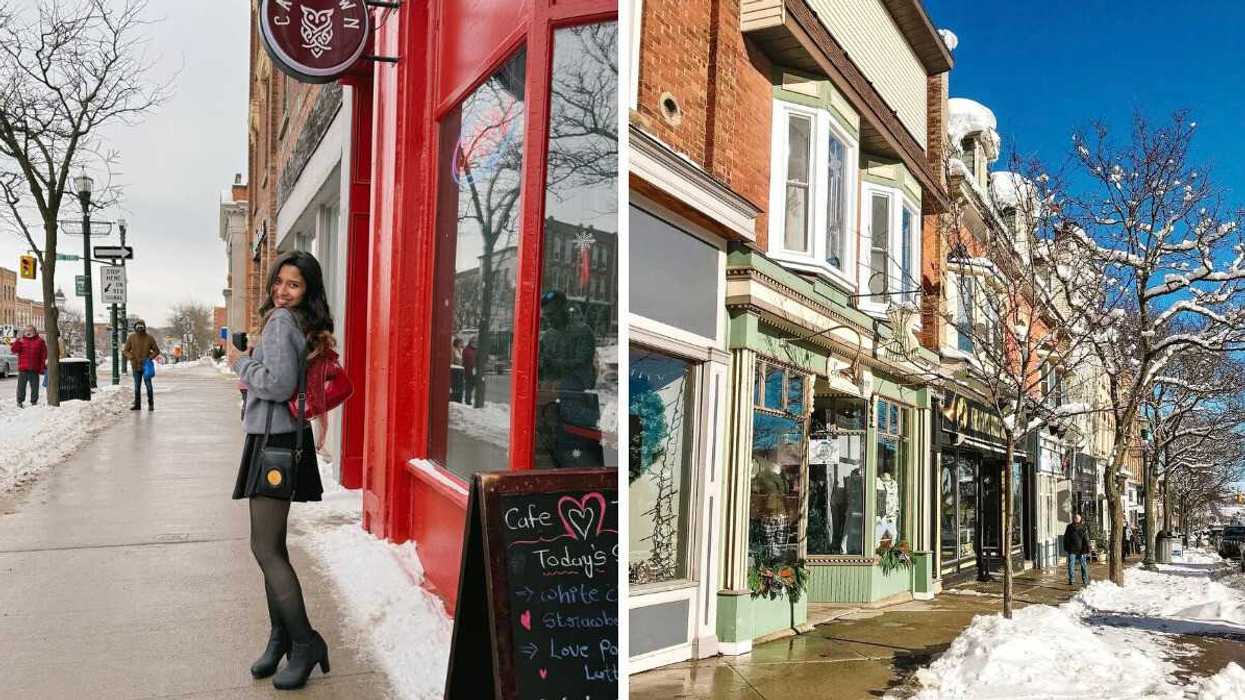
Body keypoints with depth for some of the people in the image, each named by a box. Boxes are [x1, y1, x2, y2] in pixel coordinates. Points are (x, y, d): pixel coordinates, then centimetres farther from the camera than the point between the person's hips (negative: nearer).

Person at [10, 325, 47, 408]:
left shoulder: (39, 341, 4)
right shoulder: (21, 340, 7)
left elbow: (44, 355, 4)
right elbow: (14, 350, -5)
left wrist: (43, 367, -1)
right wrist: (19, 341, -17)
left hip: (35, 369, 0)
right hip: (23, 369, 0)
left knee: (35, 386, 6)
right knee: (21, 386, 2)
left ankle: (34, 401, 16)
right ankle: (20, 401, 10)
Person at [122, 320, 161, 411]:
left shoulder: (150, 338, -5)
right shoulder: (131, 337, -2)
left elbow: (156, 351, 2)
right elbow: (125, 351, 3)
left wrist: (149, 358, -13)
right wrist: (132, 358, -15)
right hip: (136, 366, 2)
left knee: (148, 385, -6)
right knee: (137, 386, 9)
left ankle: (151, 404, 5)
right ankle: (137, 404, 18)